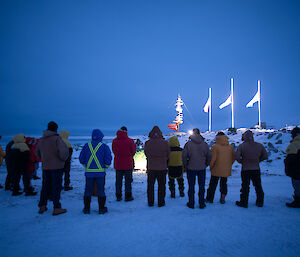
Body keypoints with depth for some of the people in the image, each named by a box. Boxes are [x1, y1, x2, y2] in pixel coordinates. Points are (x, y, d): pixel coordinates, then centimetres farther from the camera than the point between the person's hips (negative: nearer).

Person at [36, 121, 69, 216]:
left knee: (45, 186, 17)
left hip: (45, 167, 6)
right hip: (56, 167, -6)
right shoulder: (56, 138, -15)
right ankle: (56, 208, 6)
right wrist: (63, 159, -6)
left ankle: (42, 207, 23)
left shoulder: (41, 140, 7)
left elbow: (37, 152, 20)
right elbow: (64, 151, -24)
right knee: (56, 187, 1)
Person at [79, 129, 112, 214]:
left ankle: (86, 208, 19)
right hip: (100, 172, -2)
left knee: (88, 190, 12)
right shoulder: (104, 146, -4)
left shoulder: (86, 146, 4)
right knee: (101, 190, 8)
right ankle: (101, 208, 14)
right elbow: (108, 159, -8)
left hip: (89, 172, 2)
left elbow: (81, 159, 7)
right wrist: (106, 166, 10)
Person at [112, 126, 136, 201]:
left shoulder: (114, 141, -3)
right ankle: (128, 196, 13)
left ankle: (118, 196, 19)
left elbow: (114, 152, 7)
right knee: (128, 181, 8)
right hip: (128, 164, -3)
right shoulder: (130, 141, -12)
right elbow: (133, 152, -1)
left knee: (118, 181, 12)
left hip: (118, 164, 3)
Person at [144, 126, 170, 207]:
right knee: (161, 186, 11)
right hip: (162, 168, 0)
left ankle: (150, 202, 21)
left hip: (151, 168, 1)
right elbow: (168, 155, 2)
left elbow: (146, 154, 3)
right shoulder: (165, 143, -9)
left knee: (150, 186, 14)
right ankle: (161, 202, 17)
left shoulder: (147, 143, -9)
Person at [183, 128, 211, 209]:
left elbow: (184, 156, -10)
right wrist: (206, 164, 14)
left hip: (191, 168, -2)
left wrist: (185, 166, 2)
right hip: (202, 169, 2)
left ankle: (191, 204, 15)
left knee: (191, 186, 8)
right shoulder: (204, 144, -2)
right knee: (201, 186, 11)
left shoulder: (188, 144, -10)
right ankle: (202, 204, 18)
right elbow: (209, 156, 2)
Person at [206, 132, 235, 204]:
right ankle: (222, 198, 18)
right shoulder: (230, 147, 1)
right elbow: (233, 158, 6)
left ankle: (209, 199, 18)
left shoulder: (215, 147, -14)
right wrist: (229, 165, 16)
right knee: (224, 184, 18)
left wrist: (211, 166, -2)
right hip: (226, 171, 4)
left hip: (216, 170, -3)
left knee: (213, 185, 9)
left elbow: (213, 159, -16)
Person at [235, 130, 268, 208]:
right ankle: (260, 202, 26)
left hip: (245, 170, -3)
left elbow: (237, 157, -17)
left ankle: (244, 202, 13)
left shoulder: (242, 146, -11)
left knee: (245, 187, 6)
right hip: (256, 169, 3)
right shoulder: (259, 145, 1)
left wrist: (242, 162, 1)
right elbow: (265, 156, 7)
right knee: (258, 186, 16)